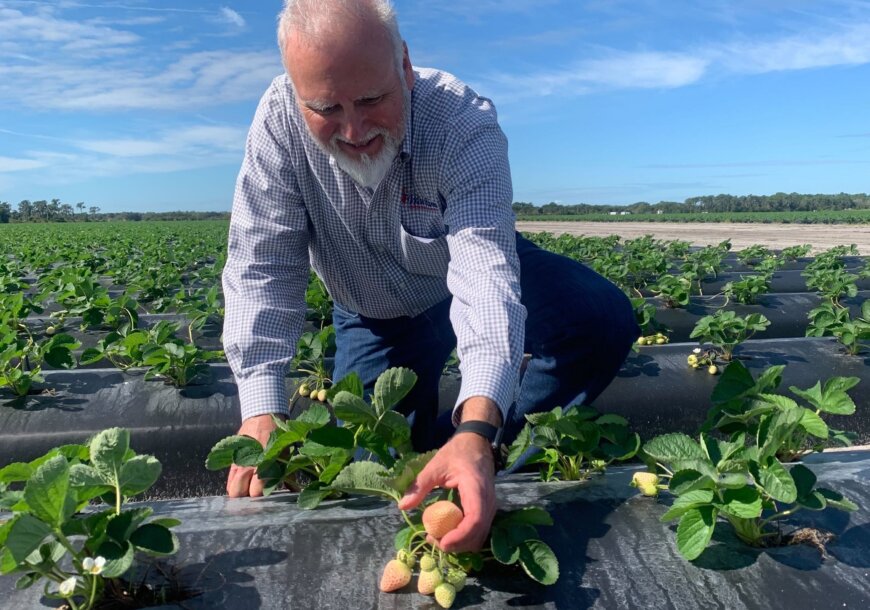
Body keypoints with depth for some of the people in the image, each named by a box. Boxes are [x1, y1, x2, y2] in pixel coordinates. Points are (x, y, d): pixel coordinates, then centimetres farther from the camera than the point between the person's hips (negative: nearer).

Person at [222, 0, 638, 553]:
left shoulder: (464, 124, -33)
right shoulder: (280, 122, -26)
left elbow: (485, 271, -45)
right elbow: (263, 271, -27)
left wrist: (477, 432, -60)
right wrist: (261, 413, -38)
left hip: (464, 280, -1)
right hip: (375, 315, 2)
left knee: (605, 322, -23)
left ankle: (494, 450, -6)